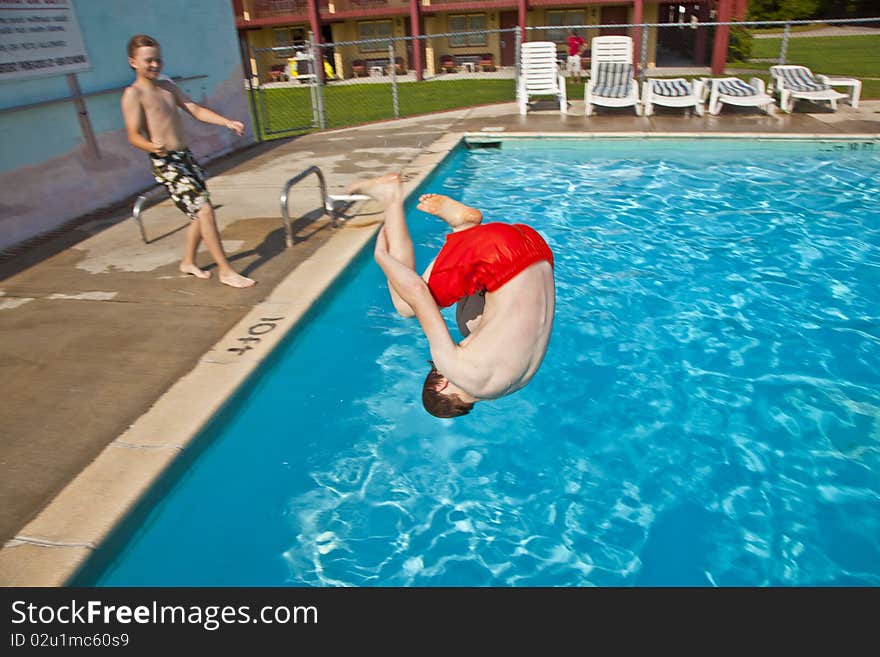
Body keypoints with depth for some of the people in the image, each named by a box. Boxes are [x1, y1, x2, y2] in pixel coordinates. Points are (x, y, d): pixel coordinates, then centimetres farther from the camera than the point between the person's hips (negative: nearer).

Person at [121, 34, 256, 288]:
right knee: (204, 210, -14)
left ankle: (188, 262, 30)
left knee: (200, 212, 11)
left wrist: (227, 122, -4)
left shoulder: (167, 85, 15)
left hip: (186, 157, 8)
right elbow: (134, 135, -16)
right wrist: (153, 146, -38)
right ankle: (225, 270, -7)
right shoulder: (133, 94, -8)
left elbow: (196, 110, 10)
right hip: (165, 163, -8)